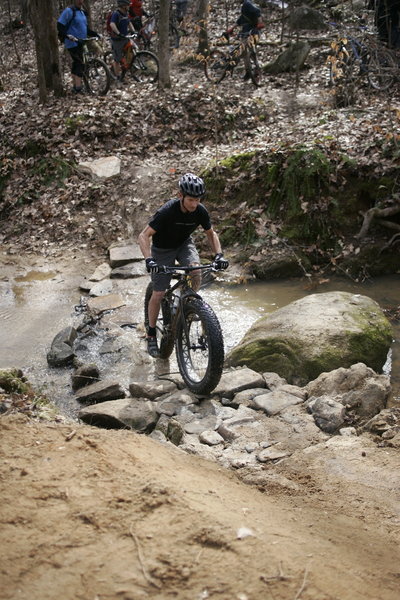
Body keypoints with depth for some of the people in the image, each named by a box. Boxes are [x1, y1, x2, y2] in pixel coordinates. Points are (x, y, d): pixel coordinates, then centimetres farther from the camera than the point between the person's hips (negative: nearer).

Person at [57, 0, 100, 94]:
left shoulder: (82, 12, 16)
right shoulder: (69, 11, -10)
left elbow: (86, 28, 24)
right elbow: (60, 26, -15)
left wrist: (95, 34, 12)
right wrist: (67, 35, -29)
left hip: (80, 42, 9)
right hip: (72, 43, -9)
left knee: (76, 64, 14)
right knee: (79, 63, -16)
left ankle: (75, 86, 22)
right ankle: (78, 88, -18)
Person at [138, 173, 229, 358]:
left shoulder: (200, 211, -19)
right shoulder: (167, 211, -33)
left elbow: (211, 233, -3)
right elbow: (144, 236, -31)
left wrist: (218, 255, -19)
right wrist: (149, 260, -46)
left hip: (184, 244, 3)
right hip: (162, 249, -3)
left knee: (195, 271, -29)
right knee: (158, 294, -6)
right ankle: (151, 334, 13)